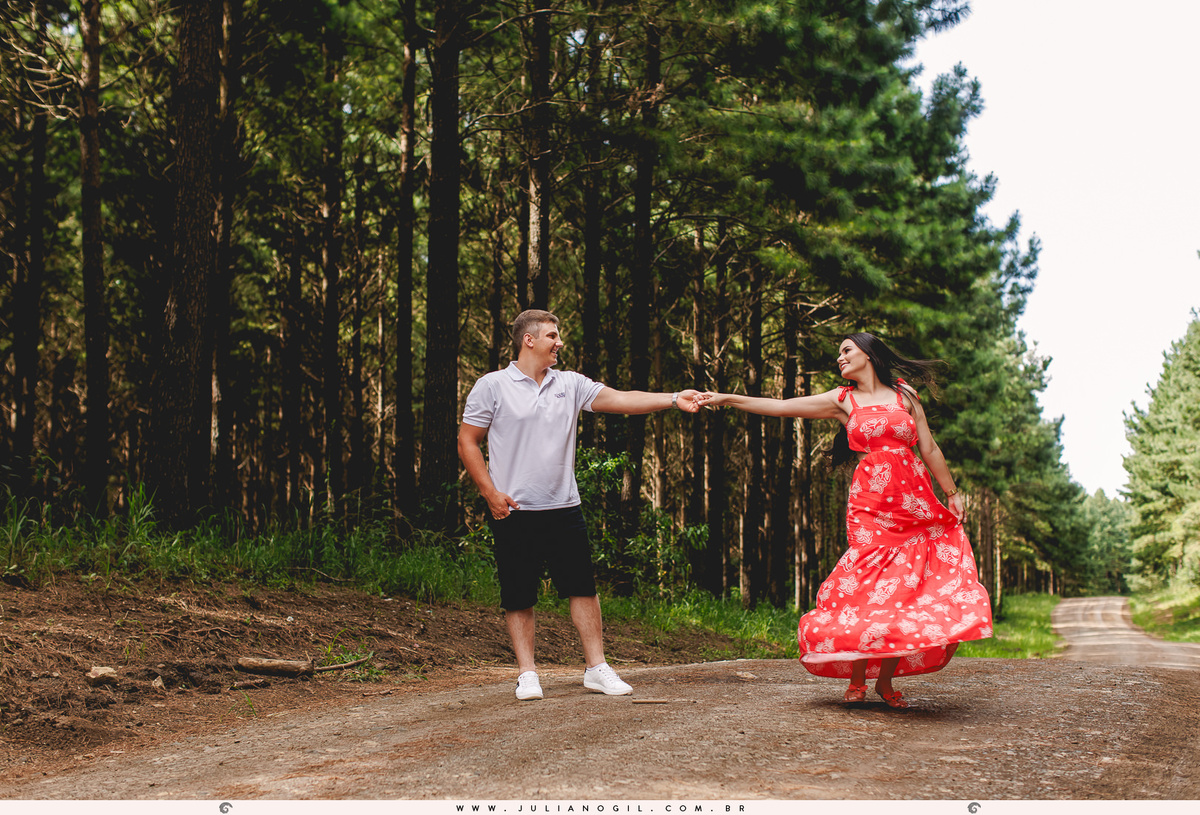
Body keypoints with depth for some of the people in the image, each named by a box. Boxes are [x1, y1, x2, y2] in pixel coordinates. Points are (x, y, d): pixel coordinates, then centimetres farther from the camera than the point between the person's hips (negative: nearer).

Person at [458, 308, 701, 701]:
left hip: (563, 507, 4)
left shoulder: (570, 384, 8)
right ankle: (527, 673, 12)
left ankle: (597, 668, 11)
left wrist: (673, 400, -11)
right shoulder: (492, 386, -2)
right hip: (514, 511, -3)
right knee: (518, 595, 2)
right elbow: (467, 441, 0)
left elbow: (619, 399, 1)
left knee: (583, 587, 3)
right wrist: (491, 493, -9)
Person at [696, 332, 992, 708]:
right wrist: (726, 399, 3)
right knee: (869, 588, -10)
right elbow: (779, 407, 7)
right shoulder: (842, 400, 10)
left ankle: (885, 680, 6)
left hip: (914, 500, 1)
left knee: (907, 589, -4)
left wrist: (952, 493, 11)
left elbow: (929, 449, 12)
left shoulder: (904, 394, 10)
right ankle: (857, 680, 1)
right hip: (870, 501, -1)